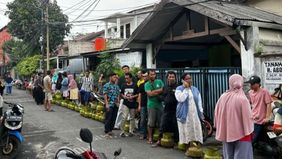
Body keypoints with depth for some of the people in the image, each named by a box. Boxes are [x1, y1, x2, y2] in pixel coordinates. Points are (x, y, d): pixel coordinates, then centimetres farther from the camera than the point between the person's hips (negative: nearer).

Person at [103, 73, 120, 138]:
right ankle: (107, 132, 0)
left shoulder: (117, 86, 15)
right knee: (108, 119, -5)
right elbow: (105, 95, -9)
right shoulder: (106, 85, -3)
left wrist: (118, 102, 8)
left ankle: (110, 130, 20)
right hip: (109, 105, -6)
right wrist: (106, 104, -16)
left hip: (115, 105, 6)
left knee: (113, 119, 8)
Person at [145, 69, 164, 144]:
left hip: (160, 104, 2)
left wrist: (154, 92, -9)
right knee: (151, 123, 2)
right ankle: (150, 137, 13)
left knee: (160, 122, 6)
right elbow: (150, 94, -11)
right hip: (151, 105, -2)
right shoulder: (147, 84, 1)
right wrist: (159, 91, -6)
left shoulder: (159, 81, 8)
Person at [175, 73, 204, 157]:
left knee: (195, 130, 2)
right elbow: (181, 99, -21)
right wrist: (186, 88, -16)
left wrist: (201, 111, 6)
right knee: (187, 131, -1)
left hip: (195, 114, 4)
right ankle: (190, 147, 9)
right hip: (185, 114, -4)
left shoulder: (195, 89, 11)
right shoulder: (179, 89, -3)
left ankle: (197, 147, 7)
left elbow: (199, 101, 13)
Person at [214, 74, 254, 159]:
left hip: (226, 133, 5)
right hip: (241, 134, -5)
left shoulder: (222, 97, -4)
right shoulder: (242, 99, -19)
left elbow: (217, 114, 4)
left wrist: (221, 130, 15)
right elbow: (247, 118, -16)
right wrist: (249, 131, 0)